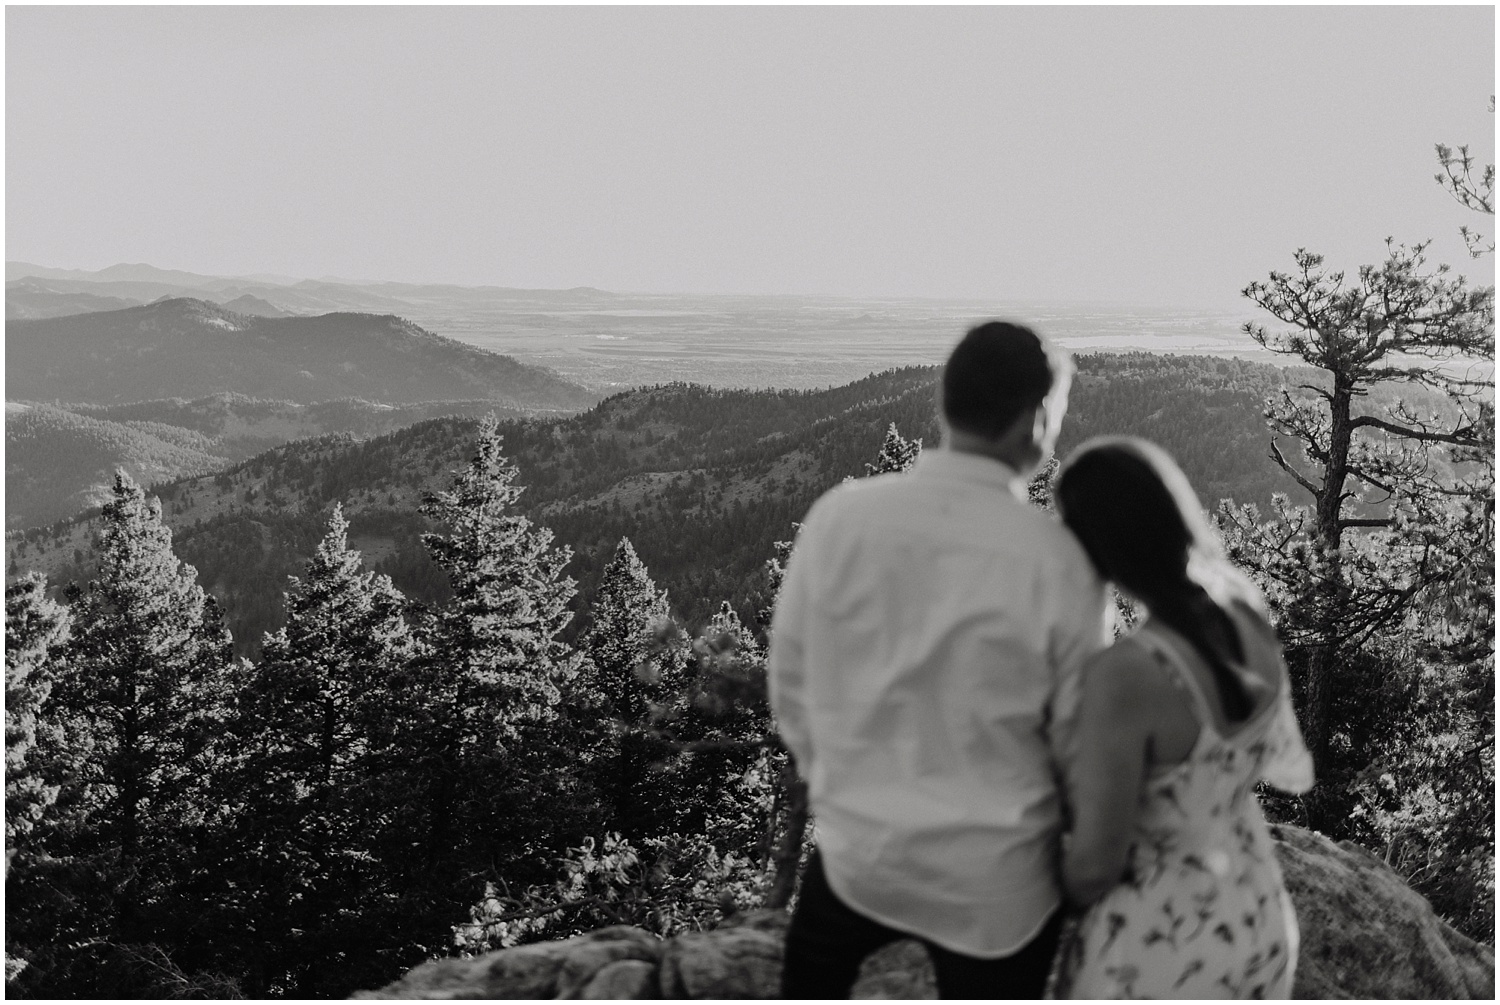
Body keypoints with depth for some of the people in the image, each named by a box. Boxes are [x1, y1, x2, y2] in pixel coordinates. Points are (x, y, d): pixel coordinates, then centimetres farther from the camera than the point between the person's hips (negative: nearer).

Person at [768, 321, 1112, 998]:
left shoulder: (838, 516, -13)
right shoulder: (1058, 561, -19)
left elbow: (791, 686, -2)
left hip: (856, 846, 2)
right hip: (996, 883, -2)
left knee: (807, 985, 29)